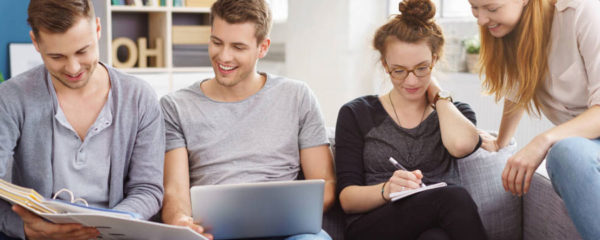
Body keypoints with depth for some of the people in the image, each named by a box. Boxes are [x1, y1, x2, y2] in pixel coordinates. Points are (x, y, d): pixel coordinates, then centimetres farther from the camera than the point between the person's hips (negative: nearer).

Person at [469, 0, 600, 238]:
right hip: (573, 141, 4)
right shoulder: (511, 27, 3)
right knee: (569, 152, -34)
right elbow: (516, 92, 21)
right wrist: (500, 143, 33)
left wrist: (545, 140, -36)